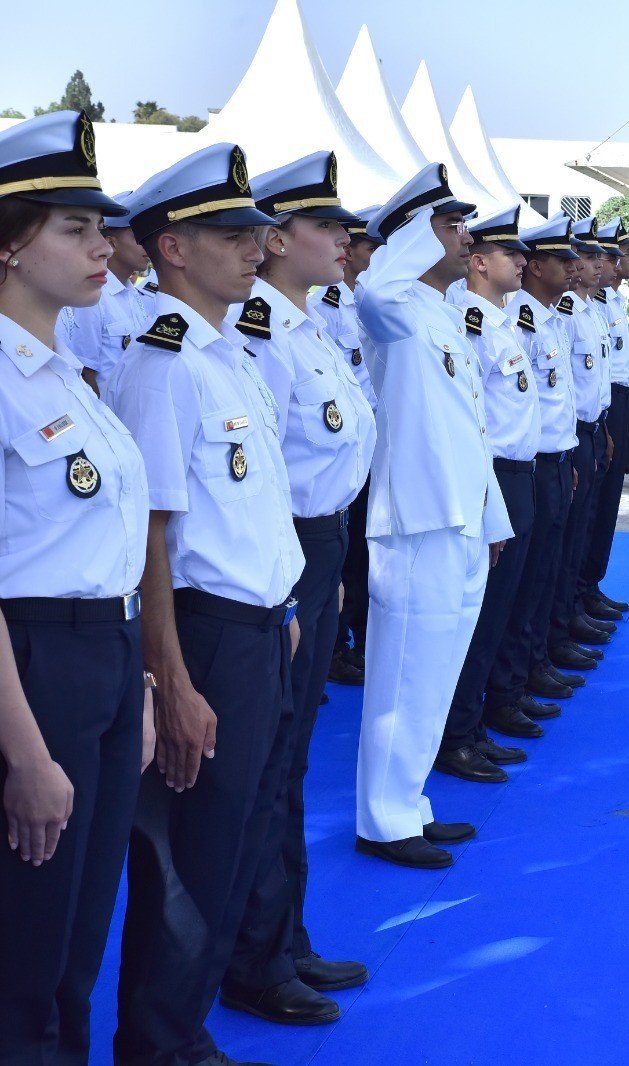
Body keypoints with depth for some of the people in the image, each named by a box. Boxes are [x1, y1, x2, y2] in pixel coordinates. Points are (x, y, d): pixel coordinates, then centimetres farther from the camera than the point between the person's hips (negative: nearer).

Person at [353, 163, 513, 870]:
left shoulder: (451, 321, 16)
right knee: (404, 684, 0)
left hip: (464, 528, 9)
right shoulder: (400, 312, -11)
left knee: (434, 680, 16)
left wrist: (493, 519, 20)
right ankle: (383, 823, 12)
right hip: (419, 527, -9)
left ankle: (407, 806, 28)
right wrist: (423, 226, -22)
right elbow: (372, 290, -38)